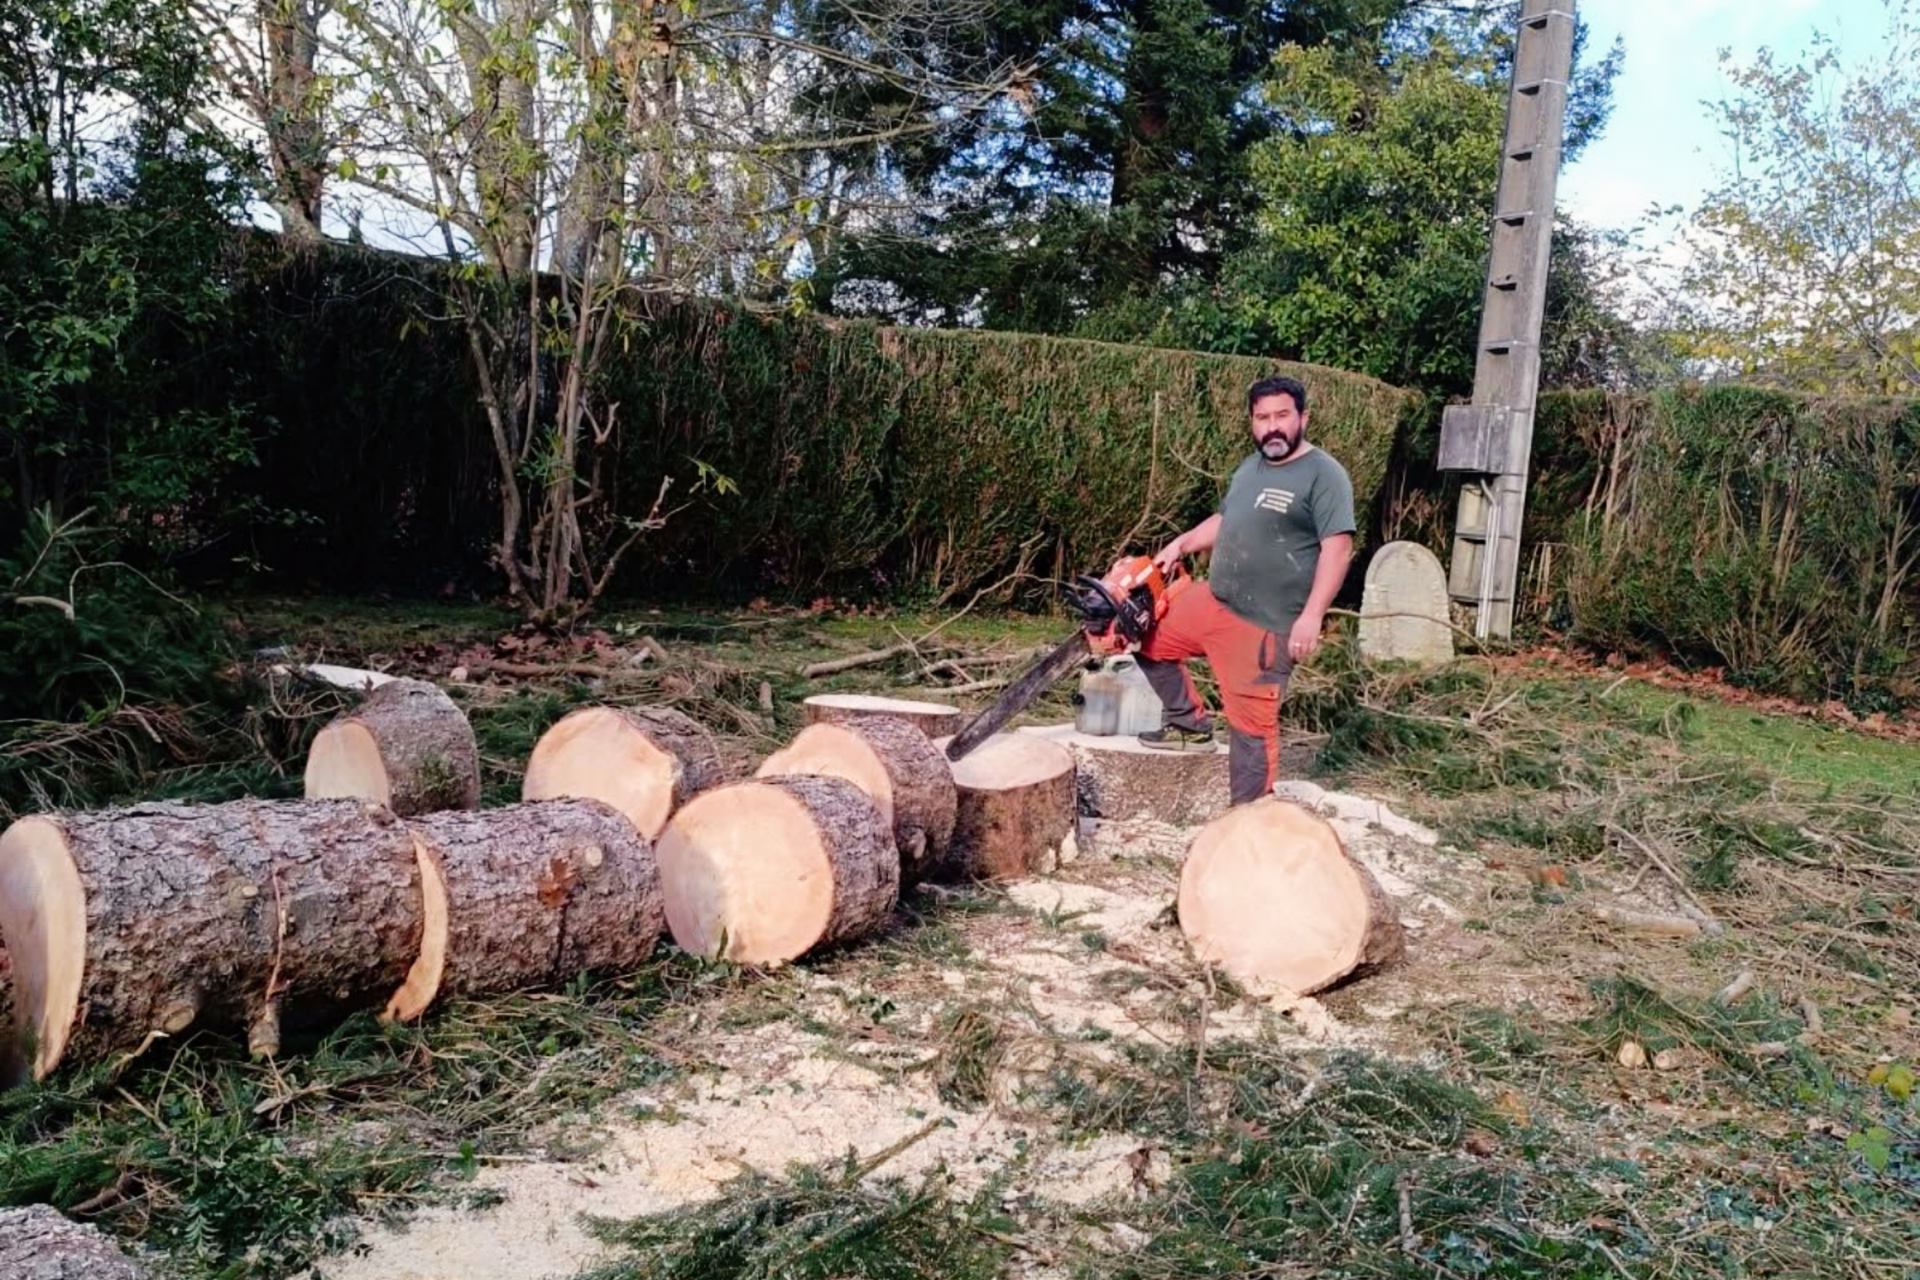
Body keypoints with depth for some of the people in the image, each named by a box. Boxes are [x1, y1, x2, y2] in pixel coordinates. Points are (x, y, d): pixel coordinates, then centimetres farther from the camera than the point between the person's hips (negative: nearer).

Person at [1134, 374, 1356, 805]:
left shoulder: (1324, 475, -13)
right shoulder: (1251, 466, 12)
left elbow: (1337, 548, -20)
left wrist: (1312, 616, -26)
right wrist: (1180, 544, 14)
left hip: (1264, 625, -8)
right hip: (1212, 599, 9)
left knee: (1252, 723, -4)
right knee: (1151, 639, 18)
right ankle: (1190, 726, 30)